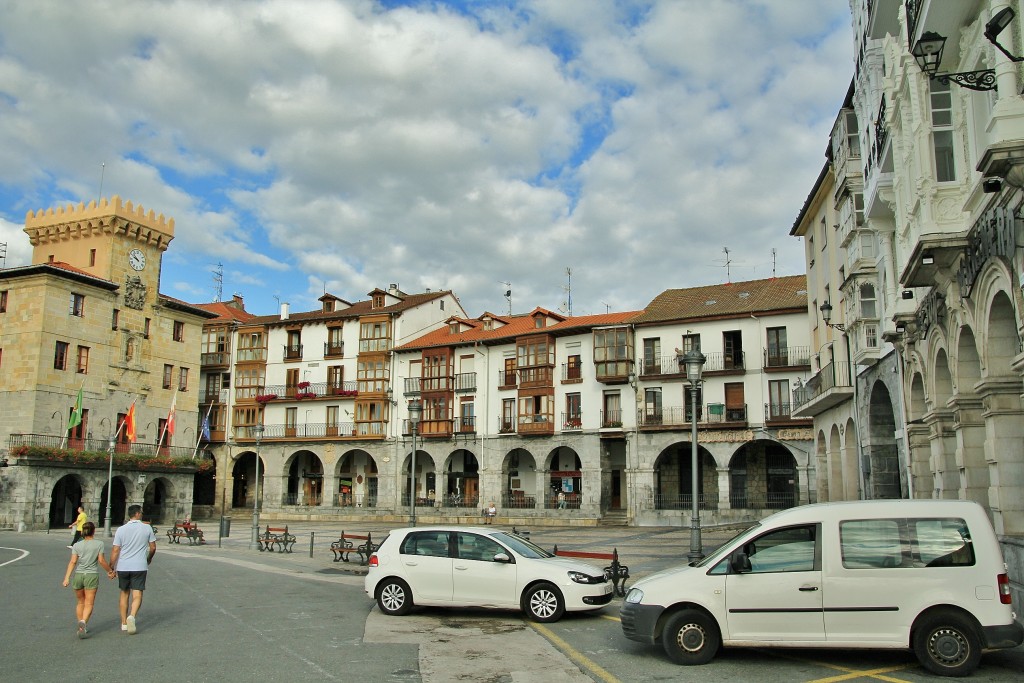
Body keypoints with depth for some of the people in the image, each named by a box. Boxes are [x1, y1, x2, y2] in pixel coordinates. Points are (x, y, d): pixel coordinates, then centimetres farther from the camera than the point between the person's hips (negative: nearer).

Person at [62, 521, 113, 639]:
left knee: (80, 602, 18)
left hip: (78, 575, 3)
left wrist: (67, 578, -7)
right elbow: (101, 560, -5)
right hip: (92, 575, -3)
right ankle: (83, 622, -24)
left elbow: (73, 561, -5)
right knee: (89, 604, -1)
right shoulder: (99, 544, -3)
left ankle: (82, 627, 21)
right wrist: (109, 571, 9)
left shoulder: (76, 545, 3)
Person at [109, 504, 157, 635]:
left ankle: (124, 623, 23)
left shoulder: (121, 530, -2)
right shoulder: (147, 528, -1)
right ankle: (132, 616, -25)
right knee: (137, 595, 0)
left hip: (123, 567, 2)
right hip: (140, 567, -2)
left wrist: (112, 568, 4)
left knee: (124, 594, 17)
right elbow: (153, 547, 5)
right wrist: (149, 559, 24)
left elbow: (115, 551, -4)